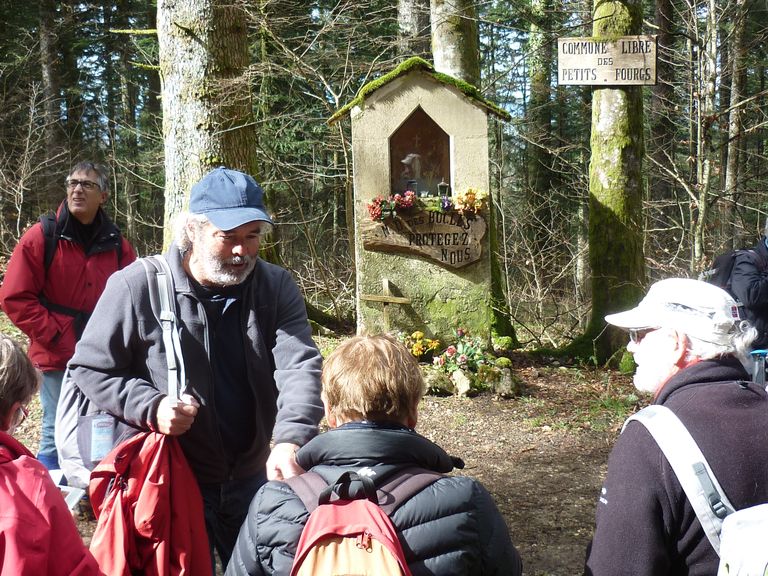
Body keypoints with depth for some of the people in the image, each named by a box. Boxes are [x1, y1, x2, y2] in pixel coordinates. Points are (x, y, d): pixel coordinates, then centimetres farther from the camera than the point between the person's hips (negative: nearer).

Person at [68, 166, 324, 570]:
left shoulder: (276, 287, -4)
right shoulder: (137, 287, -13)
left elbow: (299, 363, -17)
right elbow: (89, 368, -4)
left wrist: (291, 439, -35)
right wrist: (150, 408, -21)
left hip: (253, 480, 4)